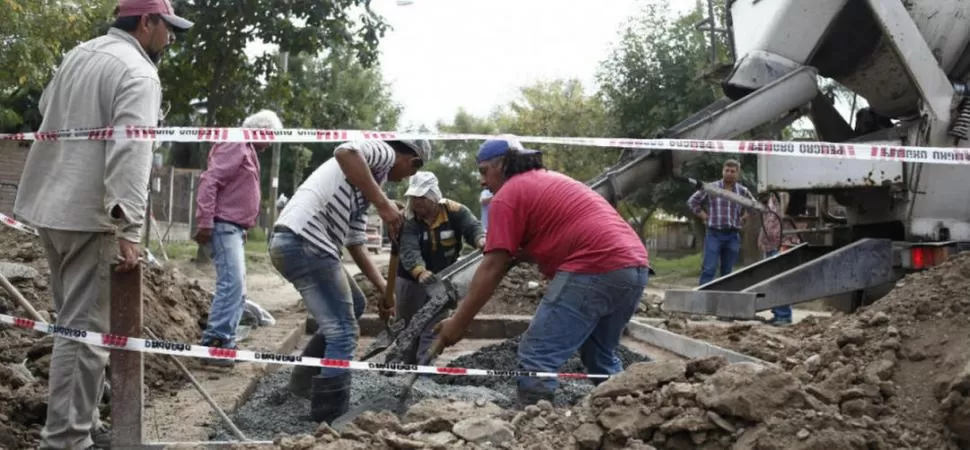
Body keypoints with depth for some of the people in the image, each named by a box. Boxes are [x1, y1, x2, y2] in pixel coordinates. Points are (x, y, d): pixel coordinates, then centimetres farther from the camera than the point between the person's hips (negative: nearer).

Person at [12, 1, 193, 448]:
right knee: (86, 329, -4)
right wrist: (128, 230, -28)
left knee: (74, 321, 17)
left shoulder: (79, 54, 13)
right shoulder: (138, 74, -13)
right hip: (88, 214, -9)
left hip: (49, 203, 9)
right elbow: (130, 154, -24)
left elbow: (46, 107, 30)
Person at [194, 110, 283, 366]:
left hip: (235, 229, 11)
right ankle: (215, 342, -19)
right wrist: (205, 221, -25)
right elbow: (209, 181, -19)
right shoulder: (235, 146, -9)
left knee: (236, 287, 10)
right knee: (232, 283, -18)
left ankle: (224, 342, 13)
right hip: (224, 226, -11)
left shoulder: (248, 151, 21)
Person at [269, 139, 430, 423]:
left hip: (293, 242, 10)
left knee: (351, 307, 26)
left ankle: (306, 383, 31)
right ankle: (330, 418, -4)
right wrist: (384, 205, -21)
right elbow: (345, 153, -22)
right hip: (305, 241, -10)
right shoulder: (383, 153, 2)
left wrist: (384, 290, 27)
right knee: (343, 332, -6)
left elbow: (356, 245, 30)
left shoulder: (361, 188, 29)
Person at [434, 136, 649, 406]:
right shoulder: (552, 181, 29)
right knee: (601, 359, 23)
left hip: (594, 269, -9)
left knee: (537, 359, -6)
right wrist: (516, 253, 26)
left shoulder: (509, 194, 2)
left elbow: (493, 268, -3)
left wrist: (458, 323, 1)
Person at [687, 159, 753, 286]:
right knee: (709, 268, -11)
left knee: (728, 271, 8)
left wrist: (744, 217, 12)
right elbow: (692, 201, 9)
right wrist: (703, 215, 1)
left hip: (733, 236, 3)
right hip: (714, 234, -3)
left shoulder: (743, 192, 8)